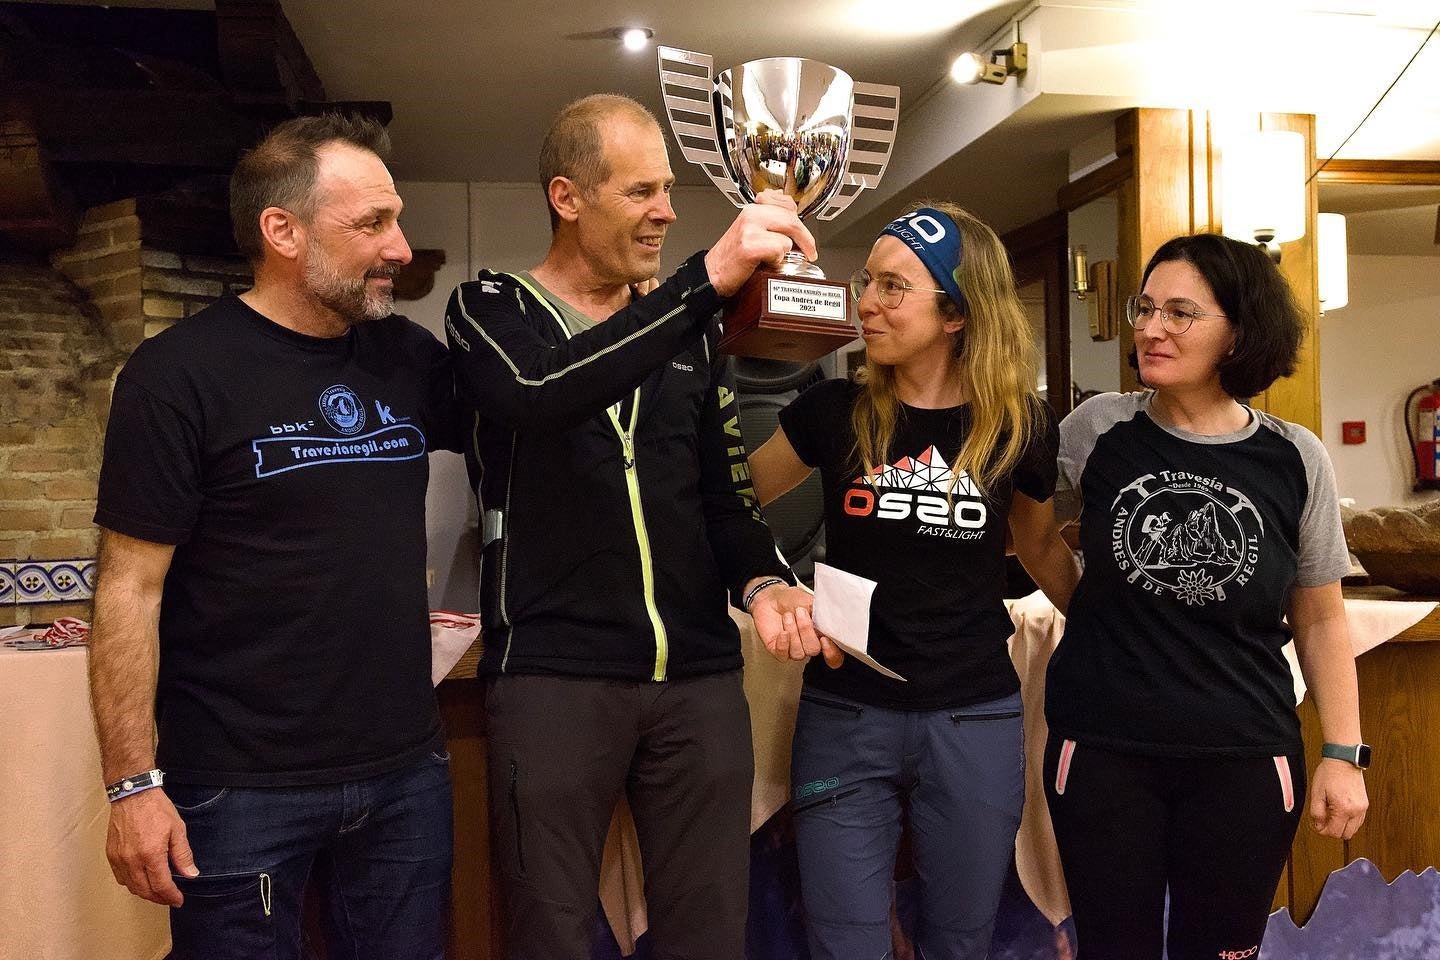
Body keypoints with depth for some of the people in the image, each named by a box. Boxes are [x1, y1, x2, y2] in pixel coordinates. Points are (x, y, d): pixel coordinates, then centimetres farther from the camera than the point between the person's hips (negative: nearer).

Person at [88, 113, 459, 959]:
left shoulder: (410, 358, 5)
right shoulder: (179, 375, -10)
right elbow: (130, 589, -9)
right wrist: (133, 784, -13)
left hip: (407, 768, 5)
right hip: (241, 790, -5)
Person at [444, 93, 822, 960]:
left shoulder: (689, 331, 13)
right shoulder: (491, 309, 0)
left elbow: (725, 495, 14)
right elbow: (538, 398, -25)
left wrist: (761, 581, -8)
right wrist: (709, 277, -30)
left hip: (701, 675, 4)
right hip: (554, 673, -4)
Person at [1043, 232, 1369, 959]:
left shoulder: (1295, 460, -4)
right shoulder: (1097, 428, -5)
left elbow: (1321, 621, 4)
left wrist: (1345, 754, 1)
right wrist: (1095, 609, 4)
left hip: (1244, 760, 0)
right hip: (1100, 748, 0)